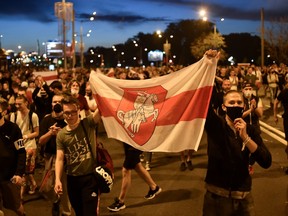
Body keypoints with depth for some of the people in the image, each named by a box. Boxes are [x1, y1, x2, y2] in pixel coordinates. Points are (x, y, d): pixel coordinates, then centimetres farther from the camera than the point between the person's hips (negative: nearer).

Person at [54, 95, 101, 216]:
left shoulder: (88, 124, -7)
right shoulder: (61, 135, 1)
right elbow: (60, 158, -4)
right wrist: (57, 180, -17)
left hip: (90, 177, -3)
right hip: (72, 179, 4)